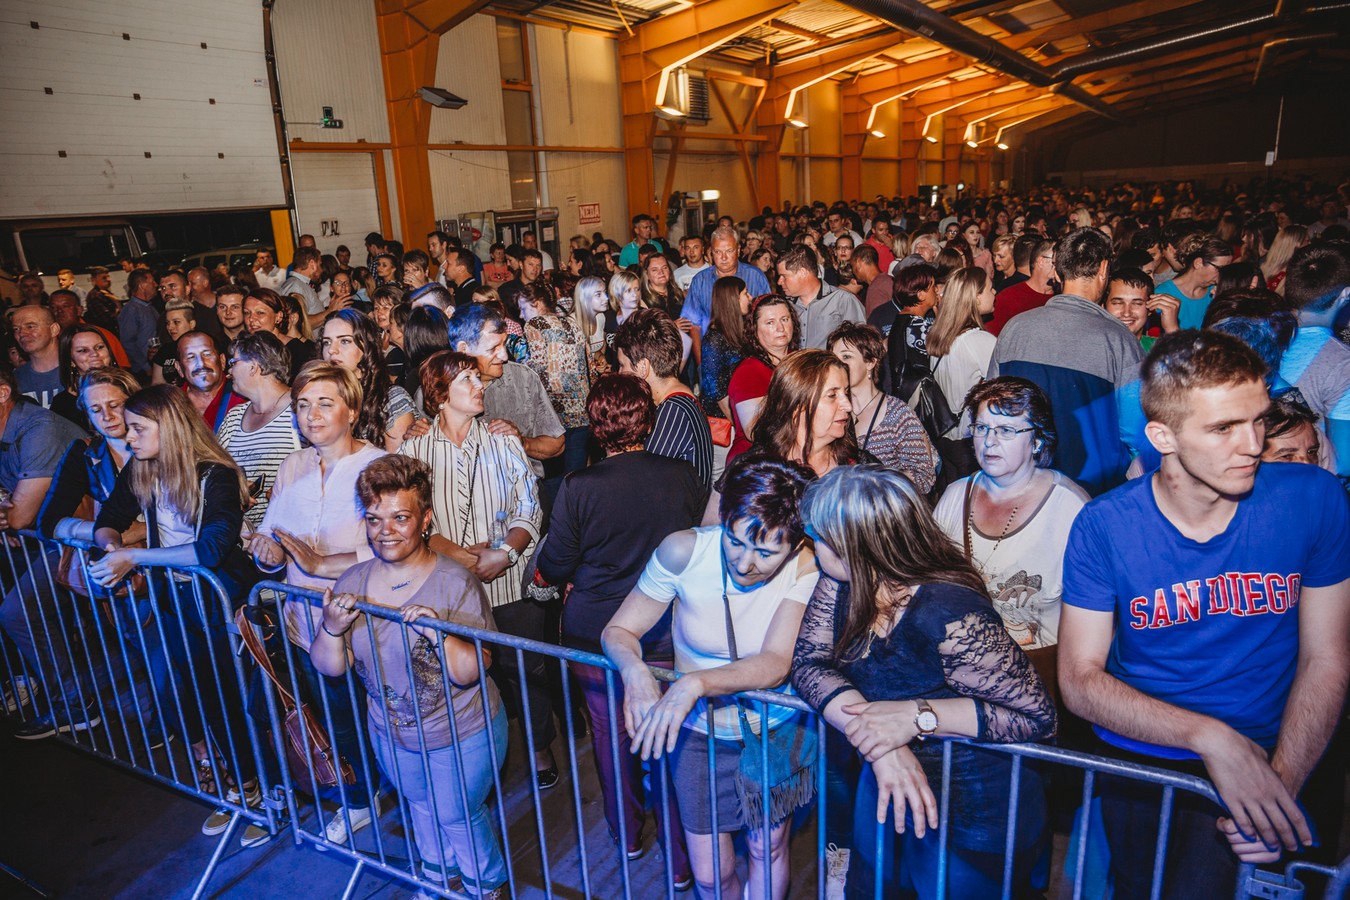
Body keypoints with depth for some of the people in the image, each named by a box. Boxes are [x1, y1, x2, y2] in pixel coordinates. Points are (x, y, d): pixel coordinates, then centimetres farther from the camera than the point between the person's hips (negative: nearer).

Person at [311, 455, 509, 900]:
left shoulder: (454, 583, -25)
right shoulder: (354, 581, -10)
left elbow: (470, 673, -26)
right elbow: (329, 667, -7)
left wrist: (438, 633, -44)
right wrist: (333, 627, -27)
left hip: (463, 735, -5)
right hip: (392, 733, 5)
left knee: (457, 816, 15)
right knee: (422, 806, 28)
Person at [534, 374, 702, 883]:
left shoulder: (578, 488, -19)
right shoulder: (683, 477, -12)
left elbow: (554, 567, -8)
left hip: (595, 636, 0)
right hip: (668, 633, 1)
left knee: (612, 736, 21)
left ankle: (626, 835, 42)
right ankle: (679, 859, 27)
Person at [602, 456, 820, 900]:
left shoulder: (806, 568, -23)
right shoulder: (684, 551, -21)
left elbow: (776, 663, -31)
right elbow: (618, 631, -13)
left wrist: (695, 684, -45)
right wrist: (634, 670, -36)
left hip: (776, 731, 0)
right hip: (698, 732, 1)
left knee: (767, 849, 20)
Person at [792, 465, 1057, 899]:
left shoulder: (950, 618, -32)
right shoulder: (841, 585, -12)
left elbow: (1038, 715, -27)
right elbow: (809, 662, -15)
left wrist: (917, 716, -35)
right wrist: (877, 736, -30)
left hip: (972, 815, -6)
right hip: (886, 785, 7)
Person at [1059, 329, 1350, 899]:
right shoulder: (1103, 527, -10)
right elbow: (1079, 678, -9)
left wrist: (1282, 783, -13)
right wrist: (1209, 736, -21)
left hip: (1268, 760, 0)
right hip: (1136, 759, 1)